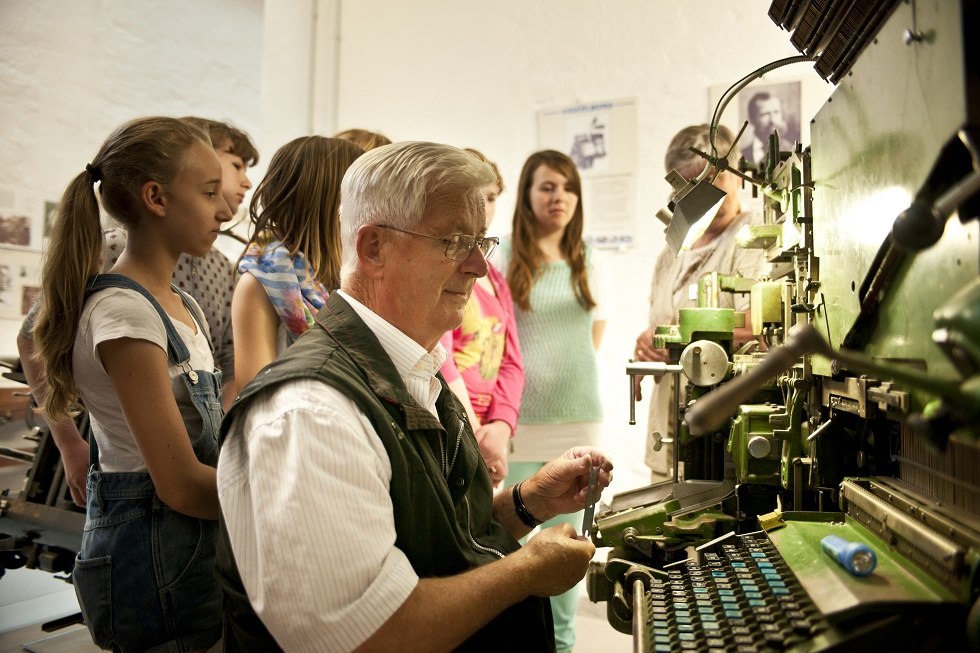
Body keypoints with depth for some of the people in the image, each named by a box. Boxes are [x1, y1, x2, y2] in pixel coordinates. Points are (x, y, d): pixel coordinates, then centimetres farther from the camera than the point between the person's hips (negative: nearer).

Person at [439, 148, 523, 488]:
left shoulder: (496, 281, 15)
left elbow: (510, 363, 8)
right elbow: (439, 359, -17)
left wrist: (500, 429, -7)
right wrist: (476, 437, -15)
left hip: (487, 432, 7)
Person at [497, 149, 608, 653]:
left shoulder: (587, 262, 10)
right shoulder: (505, 257, -3)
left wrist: (571, 368, 12)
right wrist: (528, 373, -4)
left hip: (579, 416, 4)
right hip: (523, 417, -3)